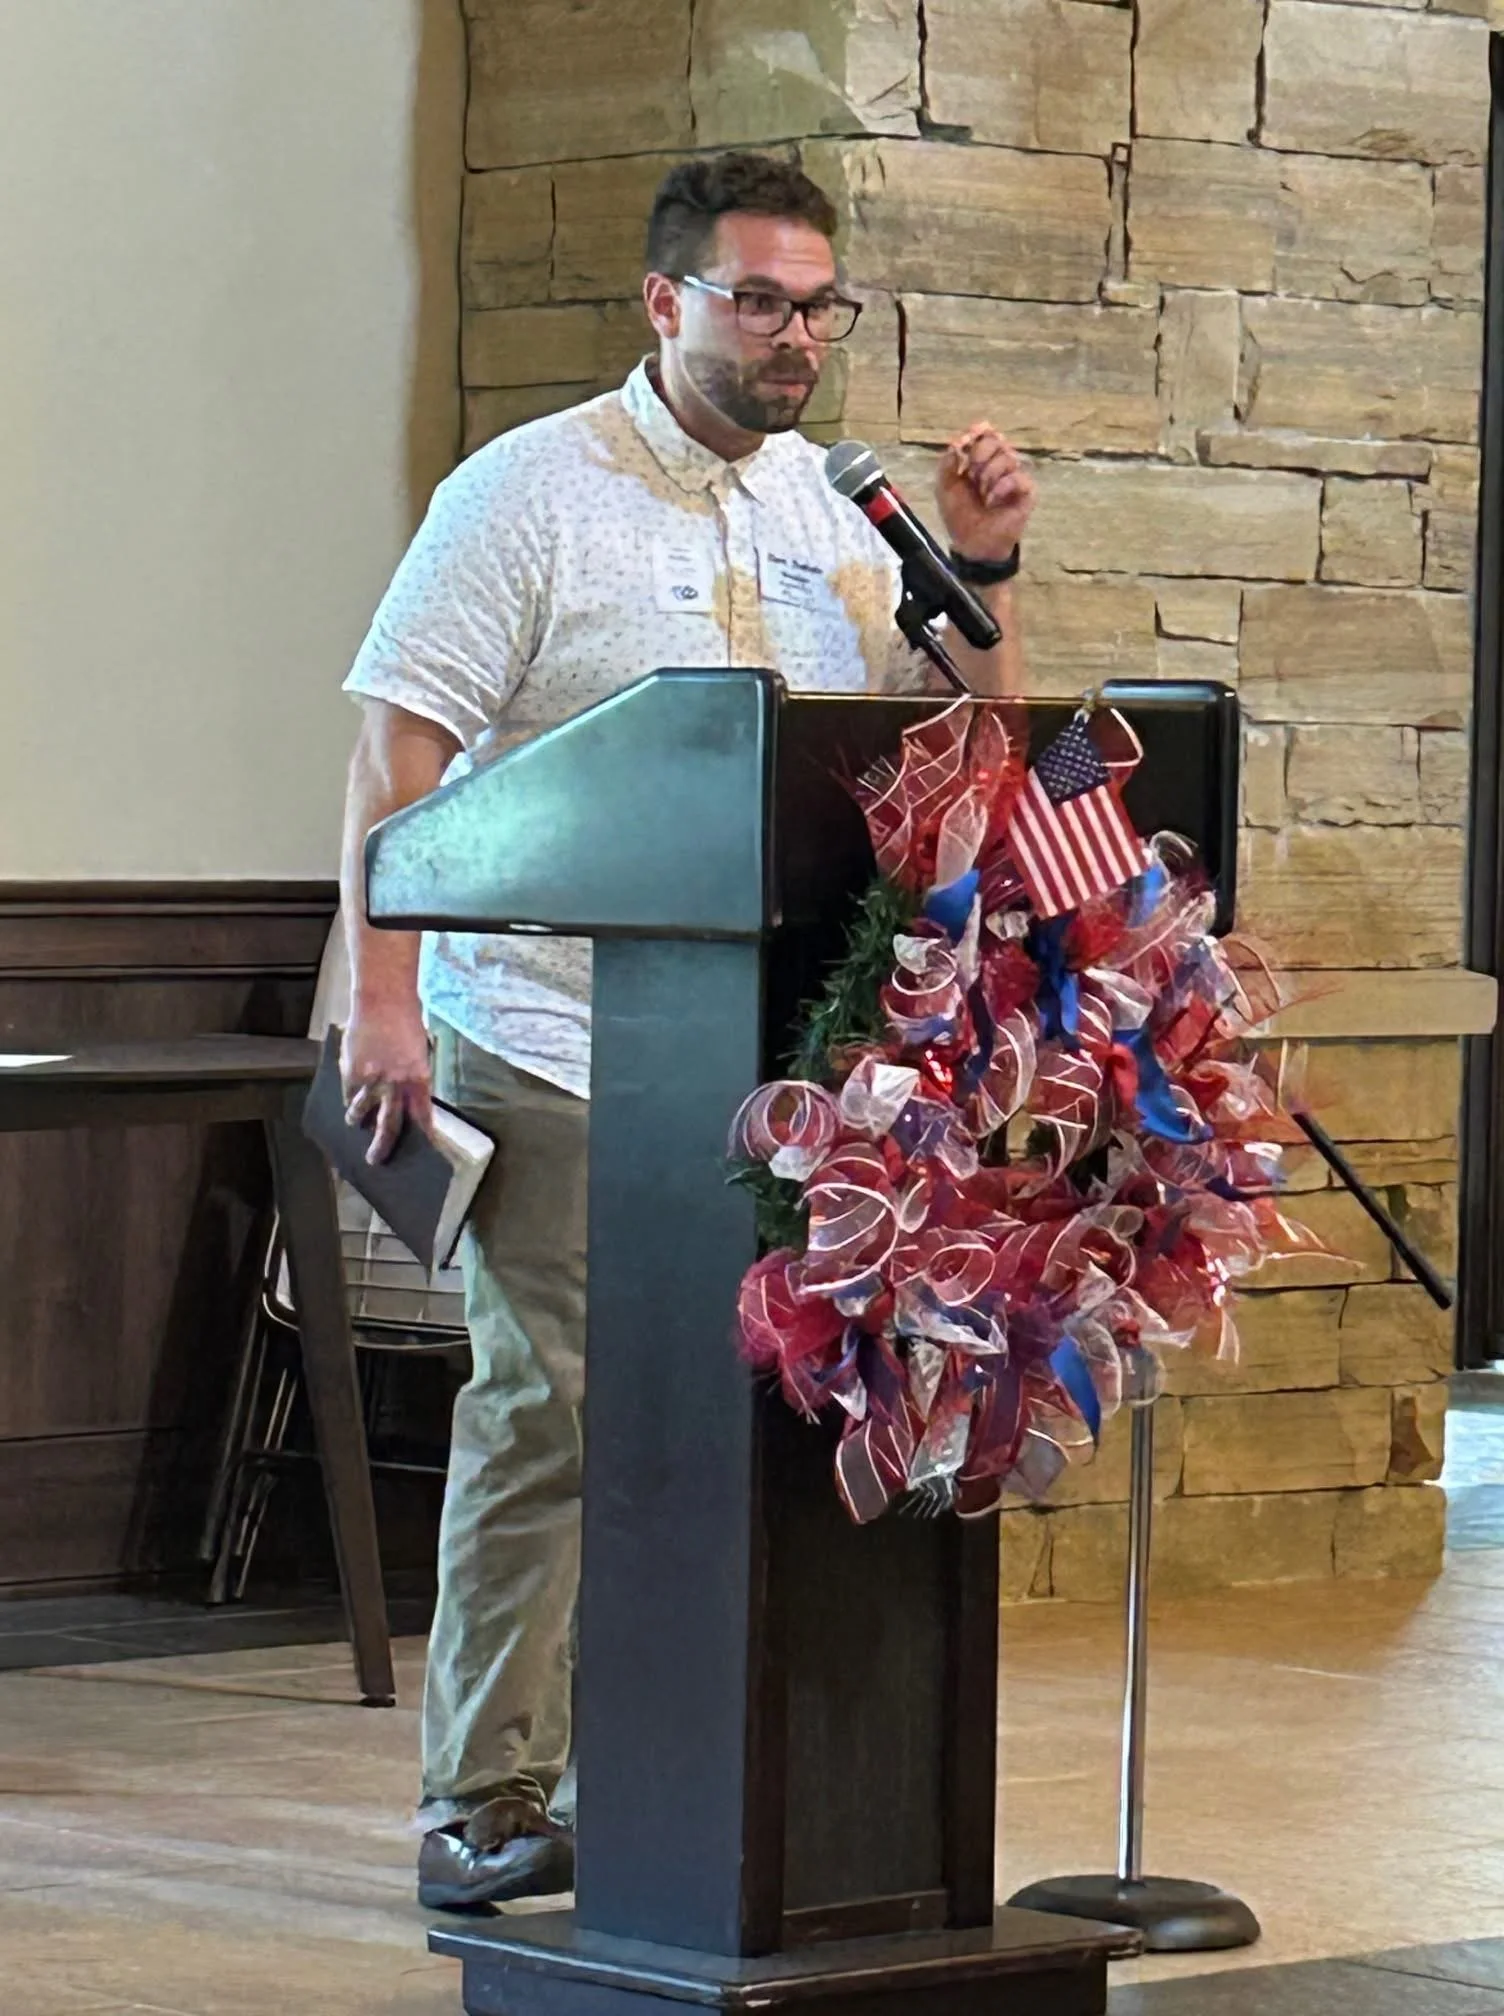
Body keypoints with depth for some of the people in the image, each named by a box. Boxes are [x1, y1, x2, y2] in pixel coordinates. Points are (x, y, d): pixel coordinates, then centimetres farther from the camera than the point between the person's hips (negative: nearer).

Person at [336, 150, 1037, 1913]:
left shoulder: (833, 513, 14)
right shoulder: (535, 492, -4)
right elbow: (398, 742, -9)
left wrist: (982, 574, 1)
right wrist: (383, 995, -18)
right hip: (560, 1047, -6)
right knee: (549, 1413, -7)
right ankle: (489, 1802, 0)